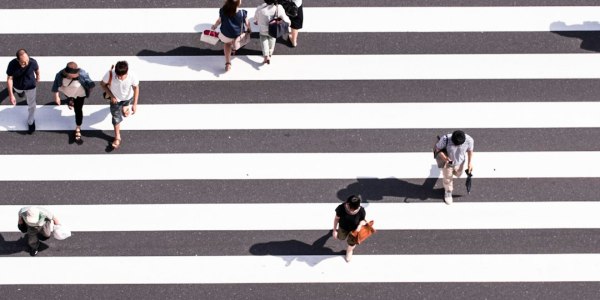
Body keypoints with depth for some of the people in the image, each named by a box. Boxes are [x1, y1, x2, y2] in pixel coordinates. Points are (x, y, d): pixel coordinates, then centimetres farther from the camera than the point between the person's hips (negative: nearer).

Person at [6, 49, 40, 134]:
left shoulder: (33, 62, -36)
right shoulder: (12, 64, -38)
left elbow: (37, 69, -11)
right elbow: (9, 79, -26)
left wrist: (38, 77, 11)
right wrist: (11, 95, -27)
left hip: (30, 86, -1)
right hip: (17, 86, 1)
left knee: (31, 105, 18)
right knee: (19, 92, 37)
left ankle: (31, 122, 45)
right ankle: (21, 93, 77)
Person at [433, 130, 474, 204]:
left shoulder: (469, 140, -33)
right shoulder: (445, 139, -40)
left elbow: (470, 150, -11)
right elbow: (436, 148, -23)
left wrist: (470, 163, -4)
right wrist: (443, 156, -40)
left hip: (459, 162, 2)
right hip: (447, 161, -2)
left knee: (458, 174, 33)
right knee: (448, 179, 20)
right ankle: (448, 191, 52)